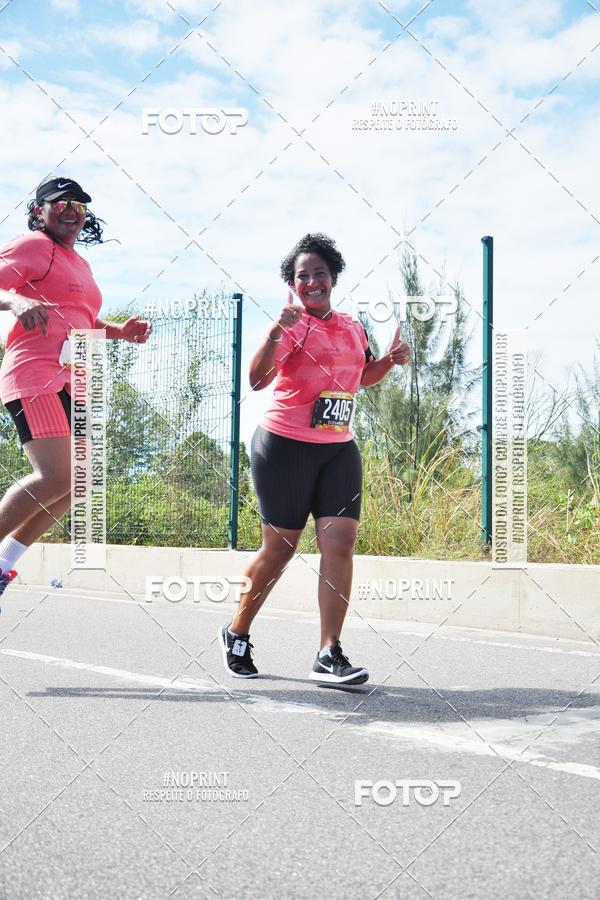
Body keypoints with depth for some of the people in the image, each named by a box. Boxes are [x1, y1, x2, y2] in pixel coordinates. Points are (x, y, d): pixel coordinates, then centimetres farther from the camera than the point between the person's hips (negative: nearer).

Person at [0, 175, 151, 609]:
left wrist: (121, 330, 17)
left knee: (76, 482, 8)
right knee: (54, 477, -22)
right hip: (37, 374, -9)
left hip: (71, 384, 9)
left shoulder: (80, 264, 23)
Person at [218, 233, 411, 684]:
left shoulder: (352, 326, 11)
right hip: (285, 447, -5)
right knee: (280, 547, 3)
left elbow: (363, 376, 30)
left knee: (341, 542, -8)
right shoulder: (291, 325, -9)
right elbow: (258, 380, -23)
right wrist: (275, 333, -38)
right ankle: (237, 634, 25)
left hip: (339, 449, 5)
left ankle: (329, 655, -5)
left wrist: (390, 360, 10)